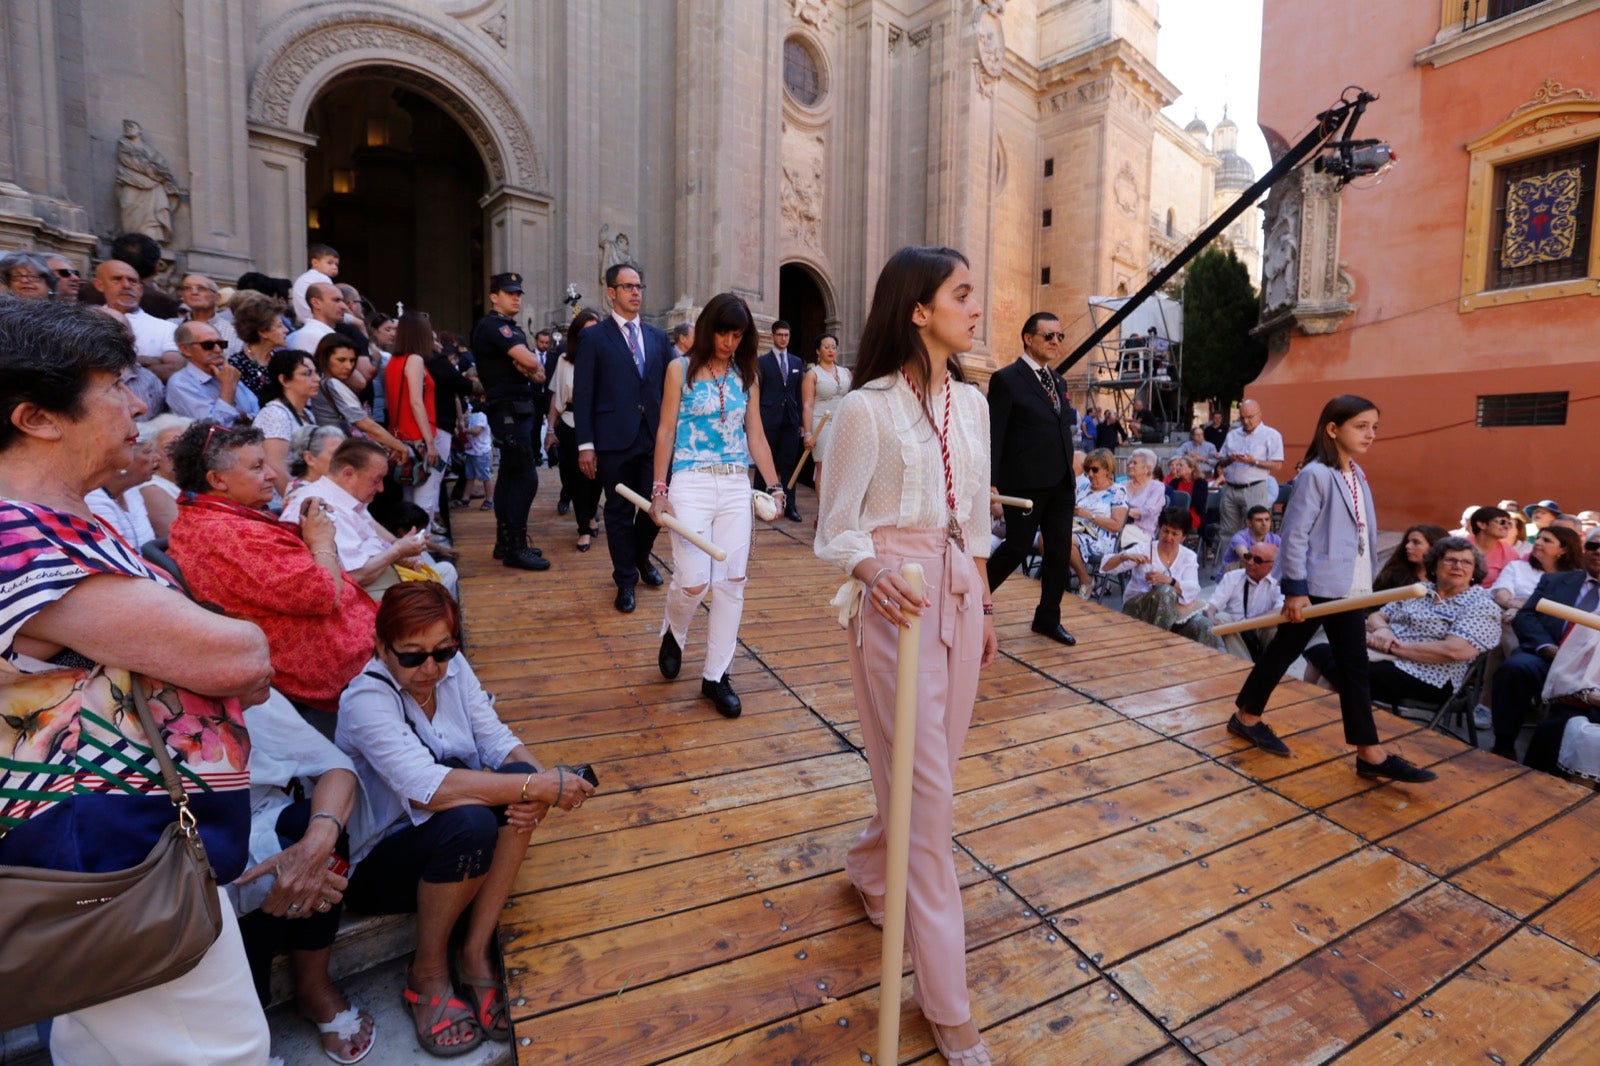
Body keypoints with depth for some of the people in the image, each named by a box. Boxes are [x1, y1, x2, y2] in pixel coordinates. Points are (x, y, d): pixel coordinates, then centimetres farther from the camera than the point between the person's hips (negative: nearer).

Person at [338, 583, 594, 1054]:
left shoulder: (453, 668, -7)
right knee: (469, 823, -35)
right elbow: (426, 787, -37)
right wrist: (538, 786, -38)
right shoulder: (367, 700, -25)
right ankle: (428, 972, -6)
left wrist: (534, 778, -31)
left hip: (448, 842, 5)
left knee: (519, 775, -24)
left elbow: (498, 739, -9)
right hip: (376, 859, -5)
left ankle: (476, 951, -10)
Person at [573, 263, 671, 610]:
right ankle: (626, 579, 21)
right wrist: (585, 444, -9)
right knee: (620, 512, 5)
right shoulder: (595, 338, 0)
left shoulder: (657, 337, 12)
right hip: (614, 440, -3)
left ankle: (641, 558, 37)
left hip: (655, 438, 4)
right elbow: (582, 395, -4)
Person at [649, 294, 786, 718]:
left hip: (737, 487, 3)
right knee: (693, 581, -9)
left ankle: (715, 675, 14)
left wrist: (774, 485, 1)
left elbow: (756, 436, 10)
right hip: (691, 484, -3)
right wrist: (659, 491, -6)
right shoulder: (681, 369, 3)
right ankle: (673, 634, 27)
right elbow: (665, 431, 0)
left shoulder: (746, 376, 11)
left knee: (732, 581, 1)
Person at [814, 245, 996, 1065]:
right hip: (897, 598, -7)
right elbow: (835, 530, -9)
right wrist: (872, 575, -30)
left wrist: (984, 608, 17)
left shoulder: (972, 404, 9)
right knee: (926, 792, 0)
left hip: (960, 594, 7)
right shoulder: (867, 408, -11)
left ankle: (868, 869, 49)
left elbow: (975, 520, 15)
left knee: (930, 773, 17)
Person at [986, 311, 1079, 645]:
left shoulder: (1058, 381, 17)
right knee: (1019, 546, -1)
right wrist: (992, 483, -16)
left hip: (1061, 483, 7)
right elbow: (993, 435, -11)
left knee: (1060, 550, 8)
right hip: (1025, 483, -7)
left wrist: (1071, 474, 15)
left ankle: (1048, 617, 22)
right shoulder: (1007, 379, -7)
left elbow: (1063, 431, 19)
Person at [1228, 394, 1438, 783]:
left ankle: (1370, 753, 15)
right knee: (1283, 652, 5)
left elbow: (1364, 533, 16)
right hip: (1315, 587, -8)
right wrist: (1295, 589, -20)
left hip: (1348, 586, 8)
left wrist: (1365, 582, 16)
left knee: (1354, 666, 9)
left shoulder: (1357, 474, 11)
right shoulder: (1316, 474, -15)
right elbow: (1294, 535, -18)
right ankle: (1246, 717, 22)